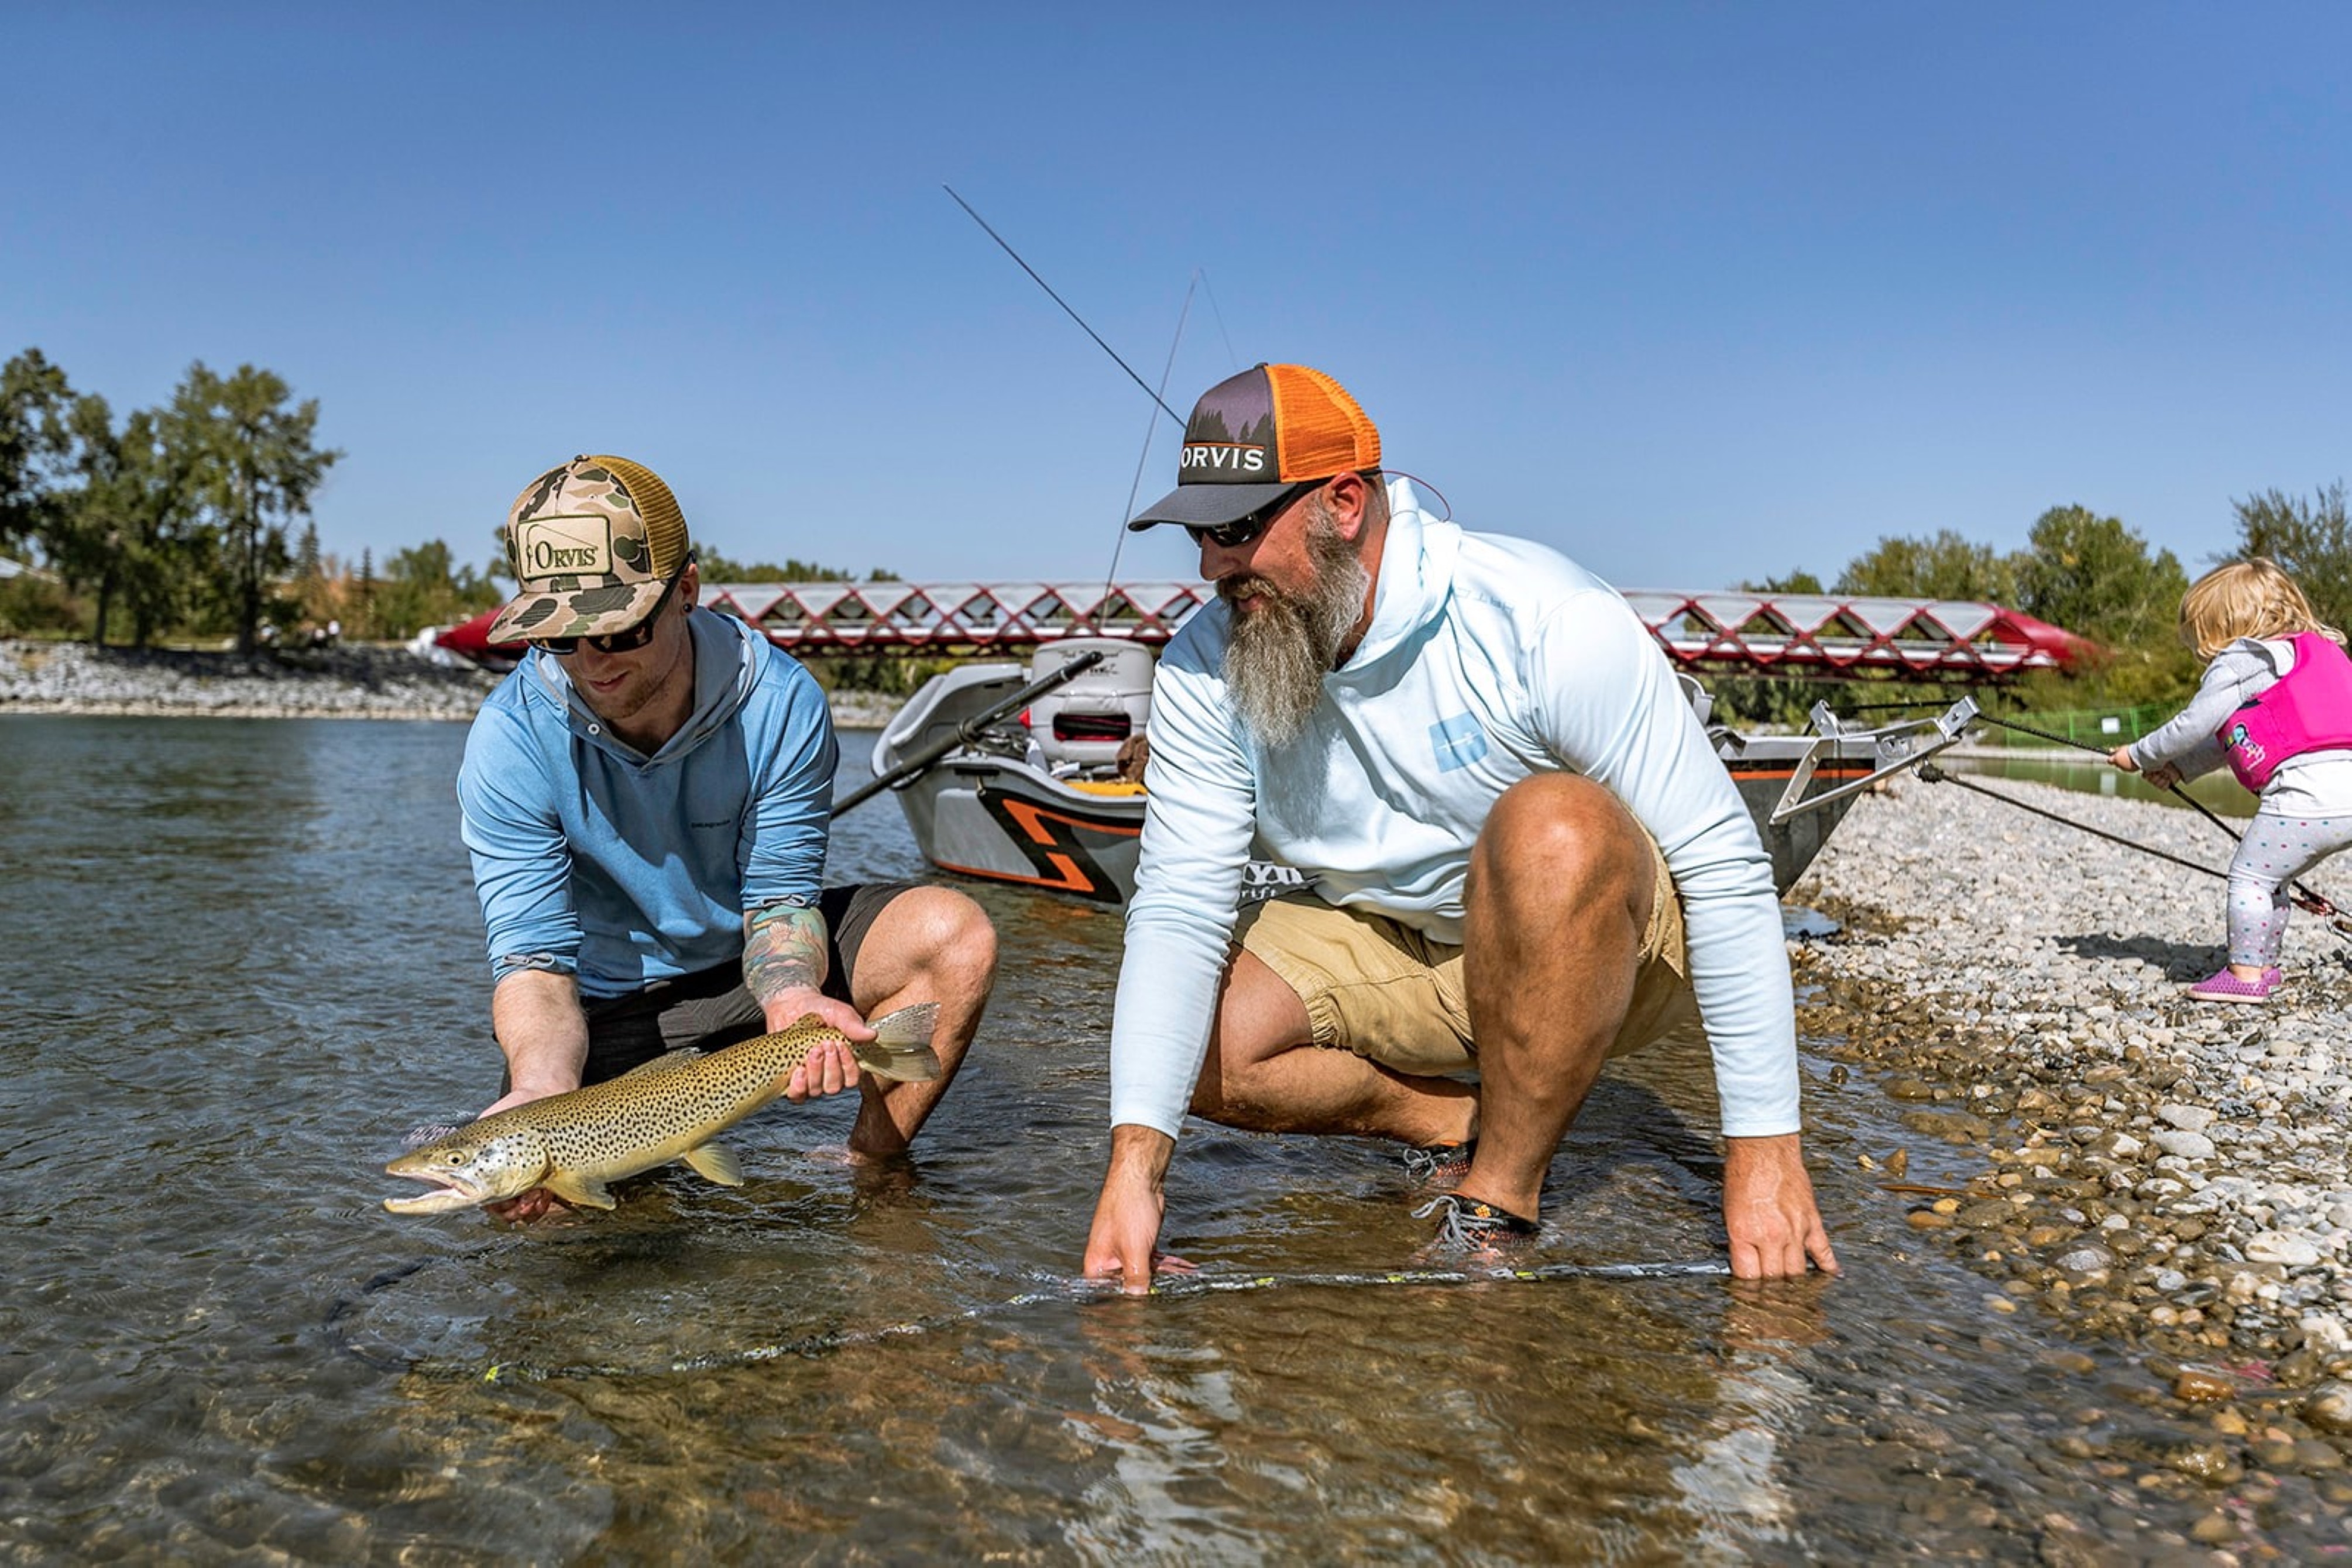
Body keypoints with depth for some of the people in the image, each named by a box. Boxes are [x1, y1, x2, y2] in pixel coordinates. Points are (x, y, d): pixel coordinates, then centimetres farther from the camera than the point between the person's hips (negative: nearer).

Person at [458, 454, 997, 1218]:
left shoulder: (781, 700, -20)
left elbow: (780, 897, -16)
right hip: (609, 1003, 0)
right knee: (530, 1200, -20)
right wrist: (541, 1089, -45)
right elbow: (533, 954, -24)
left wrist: (791, 994, -39)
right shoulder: (510, 740, -22)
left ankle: (875, 1171, -1)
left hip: (746, 960, 1)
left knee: (955, 938, -22)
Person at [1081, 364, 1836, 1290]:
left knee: (1550, 827, -38)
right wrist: (1136, 1162, -29)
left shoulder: (1548, 622, -27)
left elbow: (1724, 869, -24)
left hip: (1611, 940, -4)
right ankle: (1461, 1127, 0)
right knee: (1192, 1044, -18)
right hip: (1389, 951, 4)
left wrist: (1764, 1147, -24)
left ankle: (1499, 1211, -22)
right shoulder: (1204, 670, -13)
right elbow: (1178, 906, -17)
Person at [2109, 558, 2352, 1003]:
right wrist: (2179, 769, 26)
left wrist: (2138, 757, 12)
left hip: (2306, 796, -10)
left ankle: (2246, 973, 1)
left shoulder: (2238, 664, -2)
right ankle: (2264, 964, 27)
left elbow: (2191, 726, -2)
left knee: (2249, 875, -1)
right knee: (2270, 877, 21)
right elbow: (2232, 740, 28)